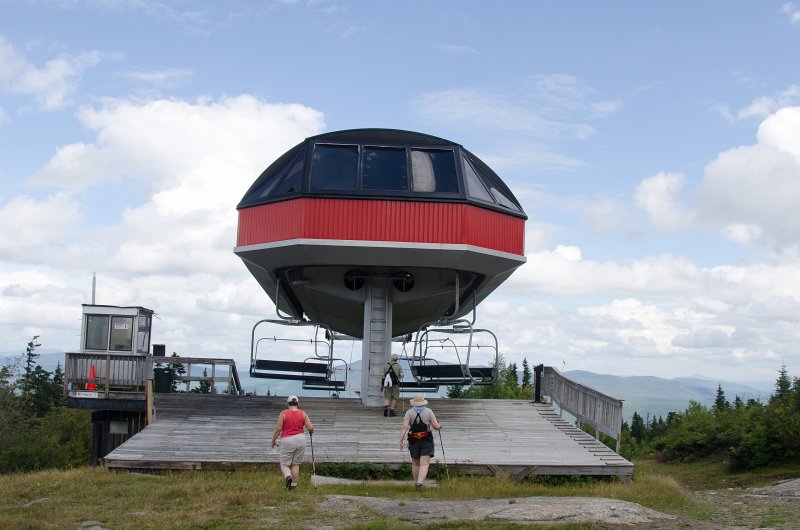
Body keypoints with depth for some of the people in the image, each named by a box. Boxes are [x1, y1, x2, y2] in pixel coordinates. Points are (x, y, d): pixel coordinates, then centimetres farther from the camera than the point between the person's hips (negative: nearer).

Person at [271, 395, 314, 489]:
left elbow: (278, 429, -8)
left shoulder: (283, 413, -6)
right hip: (300, 439, 3)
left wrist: (273, 440, 5)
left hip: (287, 440, -3)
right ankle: (294, 484, 13)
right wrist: (311, 432, 20)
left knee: (284, 465, 5)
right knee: (295, 464, 14)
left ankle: (288, 476, -24)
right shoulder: (303, 414, 1)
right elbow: (310, 428, -2)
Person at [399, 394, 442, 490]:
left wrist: (401, 440, -15)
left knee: (415, 463, 18)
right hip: (426, 441, -2)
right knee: (424, 464, -4)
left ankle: (416, 482, 28)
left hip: (413, 441, 2)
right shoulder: (428, 411, -2)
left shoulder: (409, 412, -2)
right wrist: (439, 425, 18)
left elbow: (404, 427, -13)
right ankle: (420, 482, -23)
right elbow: (436, 426, -4)